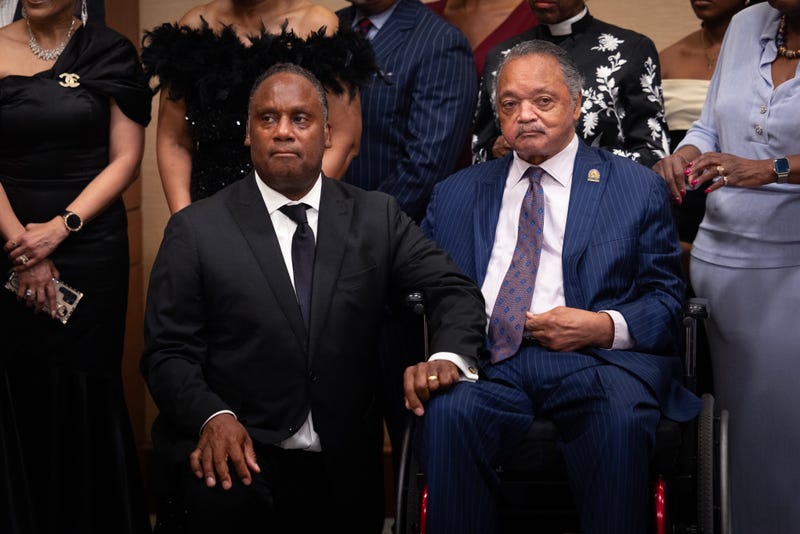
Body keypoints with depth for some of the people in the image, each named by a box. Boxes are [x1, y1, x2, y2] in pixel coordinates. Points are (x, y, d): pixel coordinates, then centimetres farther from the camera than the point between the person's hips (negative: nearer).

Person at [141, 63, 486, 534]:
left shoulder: (377, 217, 9)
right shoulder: (197, 230, 3)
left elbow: (456, 291, 5)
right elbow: (168, 352, 2)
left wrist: (447, 356, -17)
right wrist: (213, 415, -17)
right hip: (244, 459, -4)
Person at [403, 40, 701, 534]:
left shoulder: (638, 188, 15)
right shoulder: (457, 194, 22)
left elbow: (667, 298, 11)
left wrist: (607, 327, -9)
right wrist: (435, 354, -11)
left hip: (593, 360, -1)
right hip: (487, 363, 2)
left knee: (622, 421, -35)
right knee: (449, 413, -32)